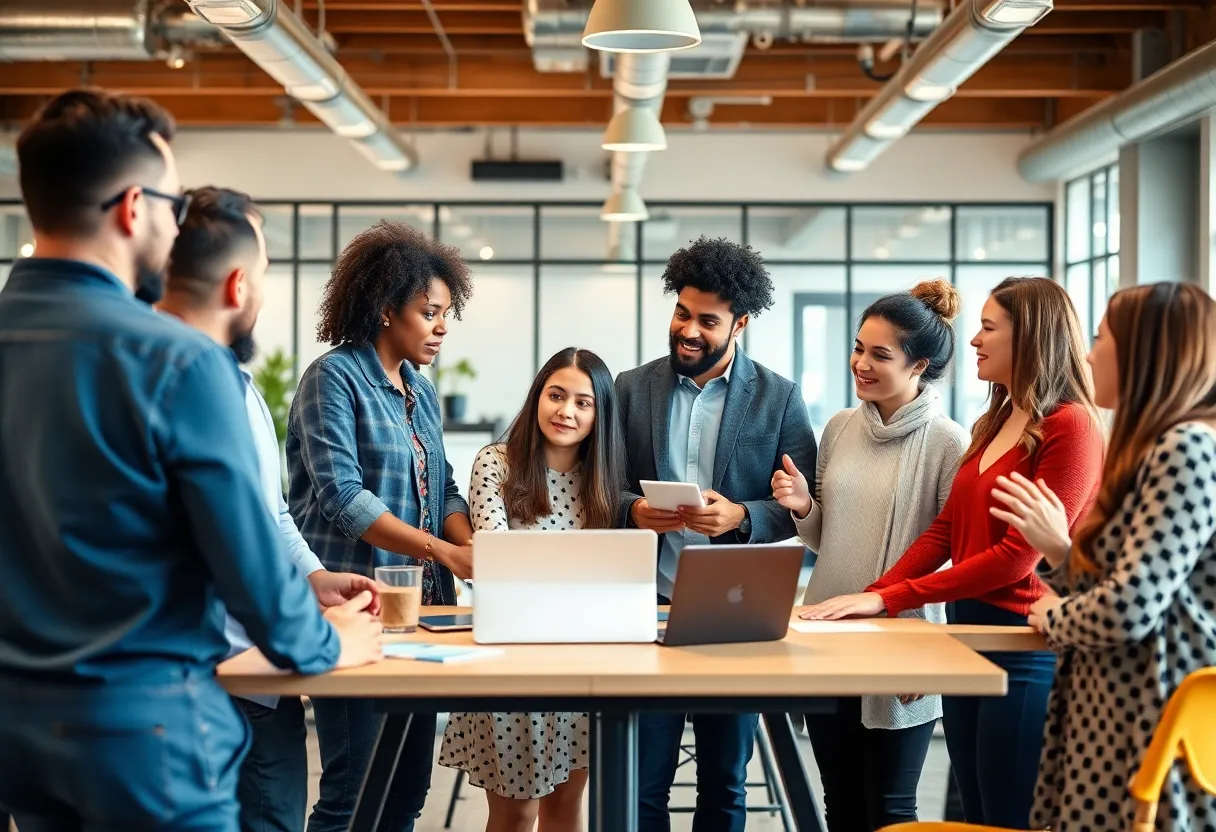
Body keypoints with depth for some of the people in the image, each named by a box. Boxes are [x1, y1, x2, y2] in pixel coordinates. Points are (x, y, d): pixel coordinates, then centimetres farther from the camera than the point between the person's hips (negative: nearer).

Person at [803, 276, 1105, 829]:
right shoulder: (994, 424, 16)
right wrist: (868, 598, -2)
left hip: (1024, 649, -8)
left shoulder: (1071, 426, -12)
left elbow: (1019, 555, -18)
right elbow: (944, 531, 12)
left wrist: (890, 599, -16)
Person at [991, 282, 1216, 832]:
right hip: (1113, 716, 9)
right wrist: (1060, 550, 4)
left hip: (1152, 729, -9)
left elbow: (1127, 611, -22)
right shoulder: (1161, 448, 14)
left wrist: (1050, 618, -5)